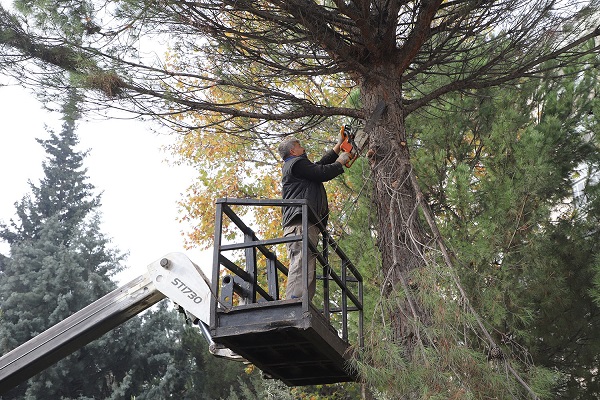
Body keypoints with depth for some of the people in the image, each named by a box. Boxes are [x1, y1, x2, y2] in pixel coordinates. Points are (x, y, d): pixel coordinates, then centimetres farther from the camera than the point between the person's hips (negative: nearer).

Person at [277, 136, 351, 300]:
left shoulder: (295, 166, 33)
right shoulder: (296, 163, 3)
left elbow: (320, 164, 42)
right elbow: (323, 173, -5)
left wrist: (338, 146, 47)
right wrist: (340, 162, 14)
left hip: (305, 225, 10)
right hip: (301, 223, -10)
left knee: (308, 273, 0)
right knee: (302, 267, -23)